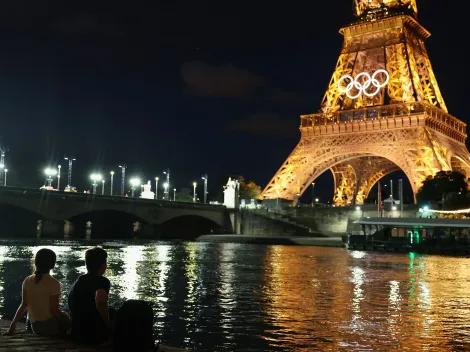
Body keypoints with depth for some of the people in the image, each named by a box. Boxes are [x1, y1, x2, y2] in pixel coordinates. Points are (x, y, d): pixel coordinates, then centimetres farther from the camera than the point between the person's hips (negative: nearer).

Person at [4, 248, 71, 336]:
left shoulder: (27, 281, -2)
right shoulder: (54, 283, -17)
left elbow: (24, 305, 1)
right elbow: (54, 310, -16)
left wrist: (13, 323, 11)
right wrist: (67, 321, 0)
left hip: (35, 327, 6)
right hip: (50, 326, -6)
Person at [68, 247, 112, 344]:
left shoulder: (76, 283, 12)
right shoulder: (102, 281, -12)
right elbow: (100, 302, -33)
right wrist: (108, 324, -17)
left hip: (76, 335, 7)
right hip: (95, 335, -7)